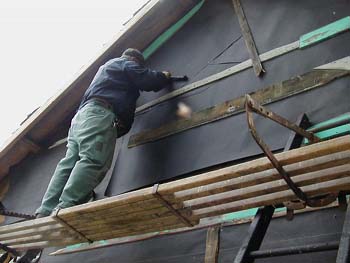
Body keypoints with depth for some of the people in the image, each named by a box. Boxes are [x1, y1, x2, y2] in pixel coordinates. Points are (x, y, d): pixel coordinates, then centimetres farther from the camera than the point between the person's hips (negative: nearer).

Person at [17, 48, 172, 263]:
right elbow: (149, 81, 8)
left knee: (69, 164, -7)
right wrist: (165, 76, 28)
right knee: (94, 160, -26)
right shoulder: (126, 64, 17)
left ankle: (44, 215, -20)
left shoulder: (106, 67, 42)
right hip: (99, 114, -9)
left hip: (81, 116, 9)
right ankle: (66, 208, -44)